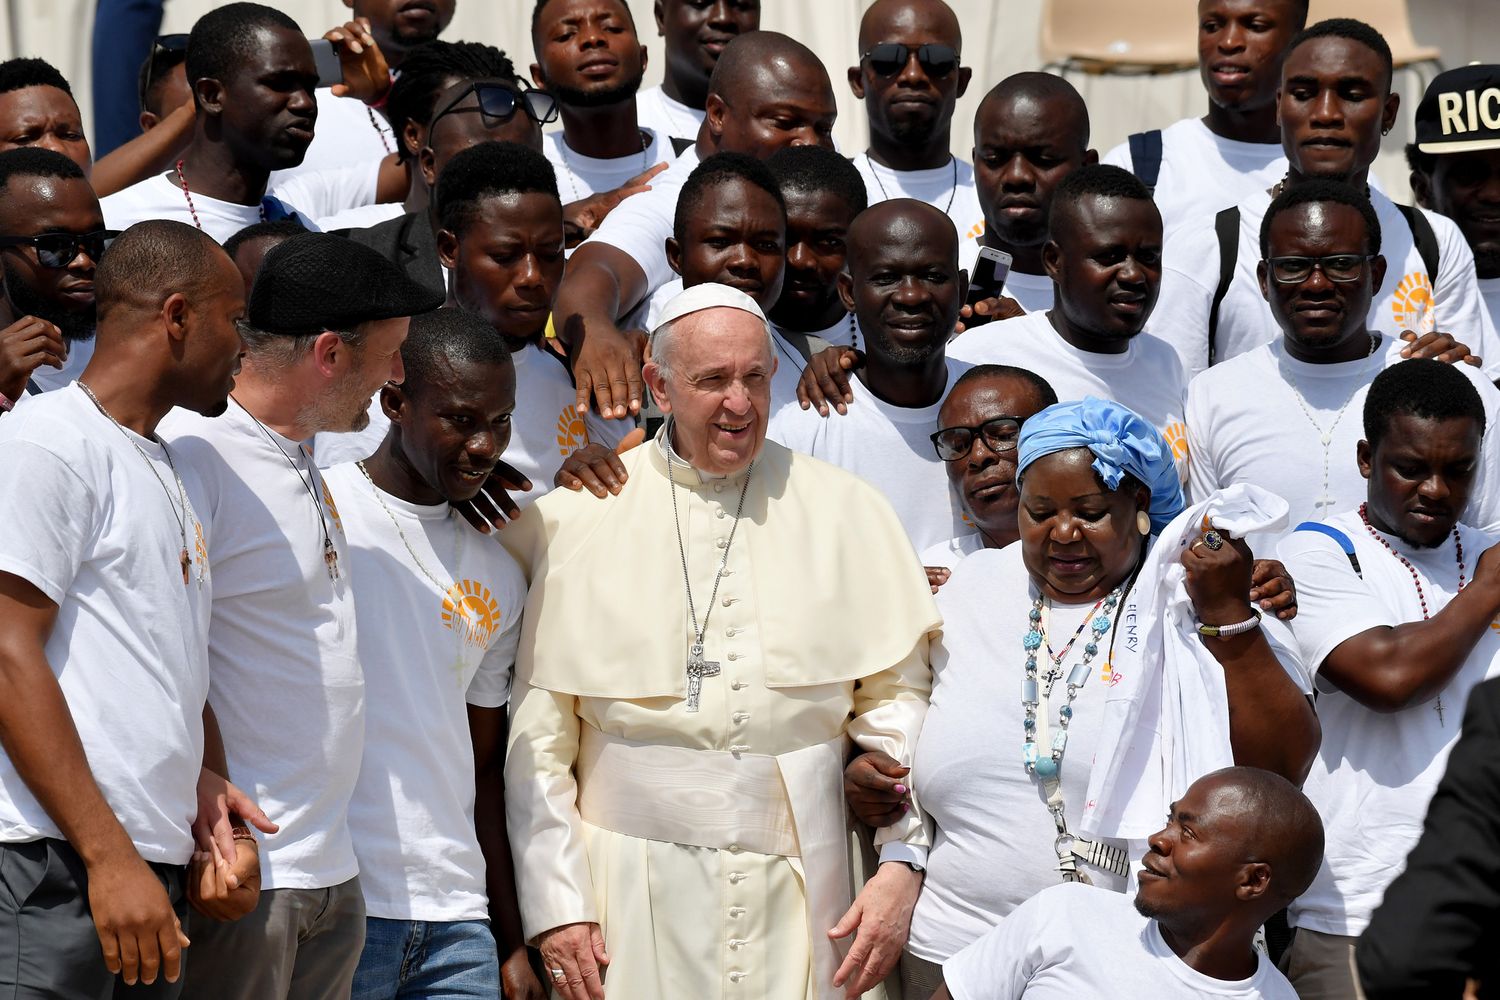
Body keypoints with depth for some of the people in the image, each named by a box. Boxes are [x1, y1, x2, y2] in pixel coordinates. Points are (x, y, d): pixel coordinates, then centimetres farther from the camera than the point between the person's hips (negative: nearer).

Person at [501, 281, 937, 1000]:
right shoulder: (575, 517, 2)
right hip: (633, 886, -1)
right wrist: (554, 906, -2)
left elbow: (897, 696, 6)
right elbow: (538, 734, 2)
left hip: (796, 887, 1)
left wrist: (902, 861, -4)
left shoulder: (847, 512, 6)